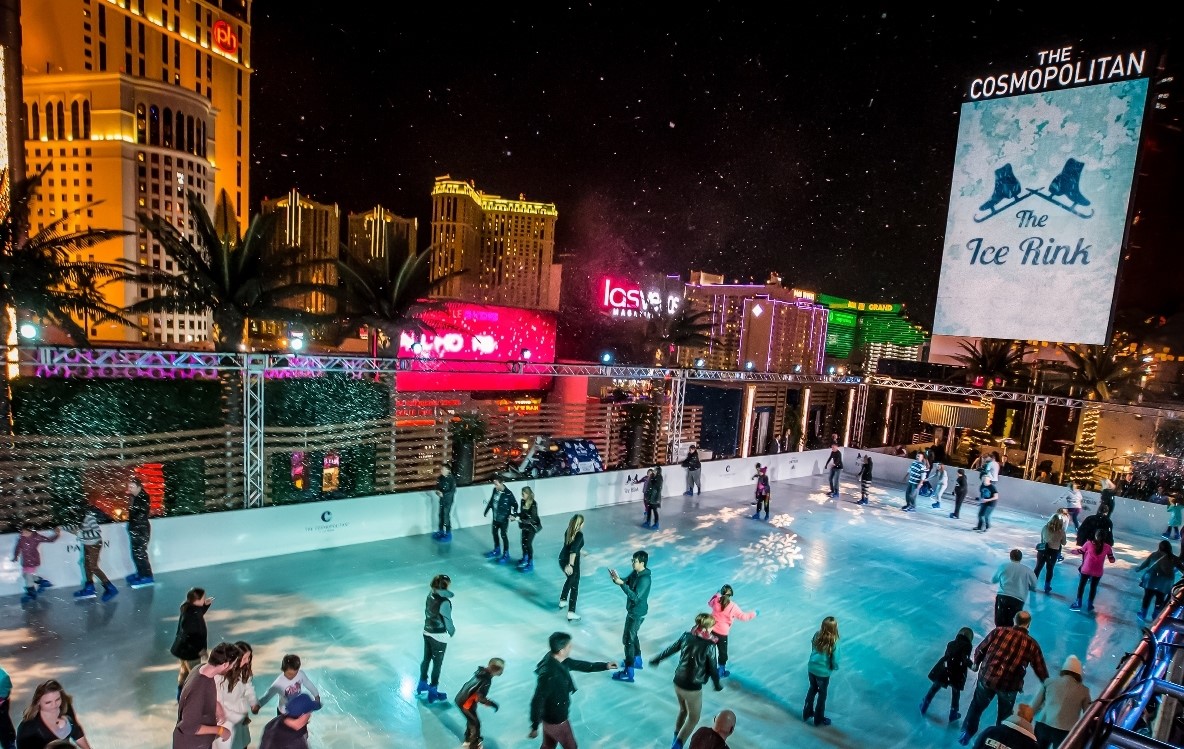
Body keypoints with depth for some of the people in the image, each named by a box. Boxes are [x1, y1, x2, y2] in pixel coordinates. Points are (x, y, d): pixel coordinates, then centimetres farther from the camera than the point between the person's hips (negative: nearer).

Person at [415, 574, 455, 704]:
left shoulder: (430, 595, -8)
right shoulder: (444, 602, -29)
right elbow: (447, 620, -16)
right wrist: (452, 632, -2)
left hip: (427, 632, 7)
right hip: (438, 637, -7)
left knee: (426, 659, 26)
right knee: (437, 664, 11)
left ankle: (422, 684, 46)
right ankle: (432, 693, 25)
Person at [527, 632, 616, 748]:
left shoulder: (559, 660, -10)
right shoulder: (549, 674, -38)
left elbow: (578, 665, 4)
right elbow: (537, 701, -30)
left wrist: (605, 665, 5)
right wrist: (535, 727, -19)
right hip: (556, 719, -7)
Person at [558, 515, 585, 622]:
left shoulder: (568, 531, 3)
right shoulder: (579, 534, -20)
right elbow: (573, 550, -30)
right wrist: (570, 565, -31)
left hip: (562, 559, 8)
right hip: (571, 562, -7)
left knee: (569, 579, 32)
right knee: (574, 586, 7)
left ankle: (563, 601, 46)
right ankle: (571, 613, 7)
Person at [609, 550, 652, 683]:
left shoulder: (644, 579, -29)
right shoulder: (635, 573, -2)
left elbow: (635, 597, -32)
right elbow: (626, 581, 7)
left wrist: (621, 584, -36)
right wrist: (617, 578, -15)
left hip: (637, 613, -9)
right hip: (632, 610, 9)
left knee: (627, 639, -2)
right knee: (632, 636, 25)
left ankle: (628, 673, 8)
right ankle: (637, 660, 44)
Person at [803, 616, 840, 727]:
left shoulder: (817, 635, -10)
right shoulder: (834, 643, -24)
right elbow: (834, 660, -15)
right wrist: (835, 667, 7)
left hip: (811, 668, 4)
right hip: (823, 672, -4)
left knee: (812, 689, 26)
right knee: (822, 694, 18)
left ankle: (807, 713, 40)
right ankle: (819, 719, 33)